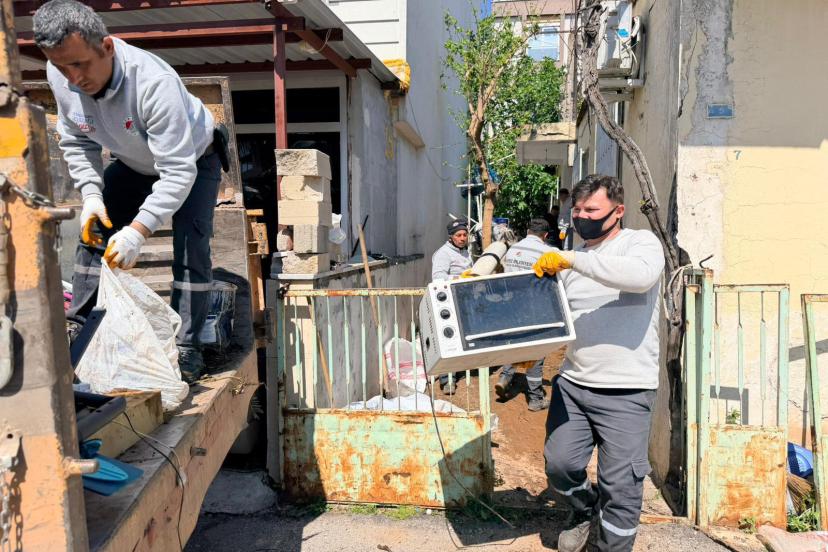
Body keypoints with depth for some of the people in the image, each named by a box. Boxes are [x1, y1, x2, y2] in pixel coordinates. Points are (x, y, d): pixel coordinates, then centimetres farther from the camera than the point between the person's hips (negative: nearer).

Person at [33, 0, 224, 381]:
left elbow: (179, 171, -42)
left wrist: (138, 230, -48)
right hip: (134, 163, 6)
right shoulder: (59, 77, -21)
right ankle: (77, 325, 13)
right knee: (94, 229, 0)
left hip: (192, 160, -6)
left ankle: (187, 347, -11)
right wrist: (91, 194, -19)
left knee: (190, 246, -20)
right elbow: (76, 142, -3)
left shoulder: (153, 82, -41)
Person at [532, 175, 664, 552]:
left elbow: (641, 275, -28)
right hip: (572, 382, 5)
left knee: (620, 484, 1)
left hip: (625, 392, -5)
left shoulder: (641, 242, -3)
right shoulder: (569, 260, 14)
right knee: (559, 463, 4)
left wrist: (572, 260, -27)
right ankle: (586, 515, 34)